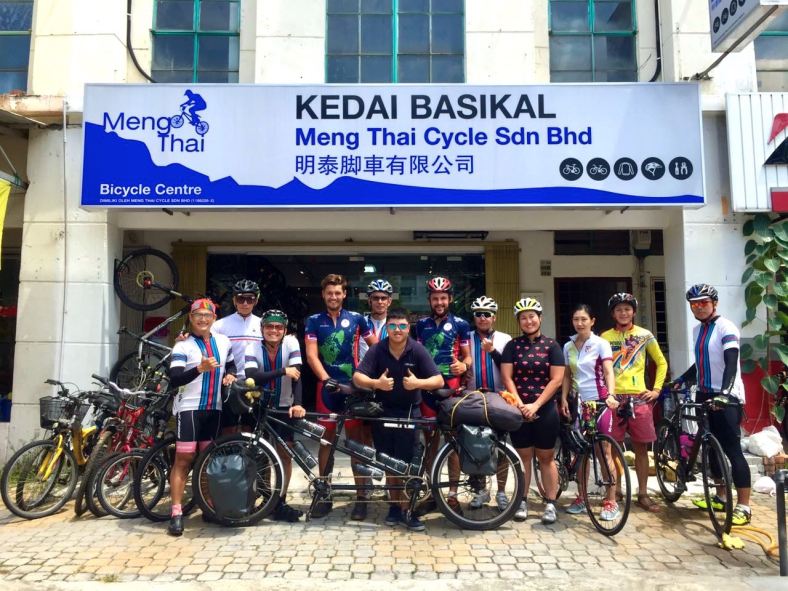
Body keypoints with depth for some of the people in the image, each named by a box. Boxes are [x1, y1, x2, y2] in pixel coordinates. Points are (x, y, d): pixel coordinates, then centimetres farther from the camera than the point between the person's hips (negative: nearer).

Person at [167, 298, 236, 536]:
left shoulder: (223, 341, 9)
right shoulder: (182, 346, -7)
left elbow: (231, 365, 26)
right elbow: (174, 380, -18)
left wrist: (230, 375, 2)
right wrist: (200, 368, -34)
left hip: (214, 408, 5)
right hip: (189, 408, -5)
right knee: (183, 459, -6)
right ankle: (176, 513, -2)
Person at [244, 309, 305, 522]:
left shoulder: (291, 343, -12)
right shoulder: (254, 348, -12)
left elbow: (297, 375, -20)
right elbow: (252, 376, -28)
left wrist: (297, 404, -32)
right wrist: (283, 371, -34)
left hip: (284, 407, 0)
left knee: (285, 453, -1)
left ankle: (280, 503, 9)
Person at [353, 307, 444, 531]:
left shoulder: (418, 350, -10)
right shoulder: (377, 350, -7)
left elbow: (439, 380, -13)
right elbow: (357, 377, -14)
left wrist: (418, 382, -32)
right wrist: (376, 383, -34)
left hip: (409, 412, -1)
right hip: (384, 412, 2)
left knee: (407, 464, -2)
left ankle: (406, 509, 10)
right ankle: (395, 506, 24)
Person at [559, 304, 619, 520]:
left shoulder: (601, 344, -6)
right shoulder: (568, 346, 7)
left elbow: (608, 372, -17)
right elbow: (567, 376, 11)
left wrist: (611, 395, -32)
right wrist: (563, 399, 1)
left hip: (599, 401, -4)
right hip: (578, 401, 5)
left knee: (604, 451, -1)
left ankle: (610, 501, 7)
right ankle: (582, 497, 21)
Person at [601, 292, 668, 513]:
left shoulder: (644, 335, 6)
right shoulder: (605, 337, 5)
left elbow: (661, 363, 12)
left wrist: (656, 389, 4)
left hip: (639, 398, 0)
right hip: (613, 398, 0)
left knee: (641, 447, 5)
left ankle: (643, 494, 15)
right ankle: (615, 491, 15)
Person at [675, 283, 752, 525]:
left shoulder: (725, 327, -12)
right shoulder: (697, 330, 12)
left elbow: (731, 364, -24)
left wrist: (724, 393, -36)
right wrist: (680, 381, 18)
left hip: (727, 398, -8)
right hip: (706, 395, 8)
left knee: (732, 449, -7)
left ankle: (743, 506, -1)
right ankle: (720, 497, 25)